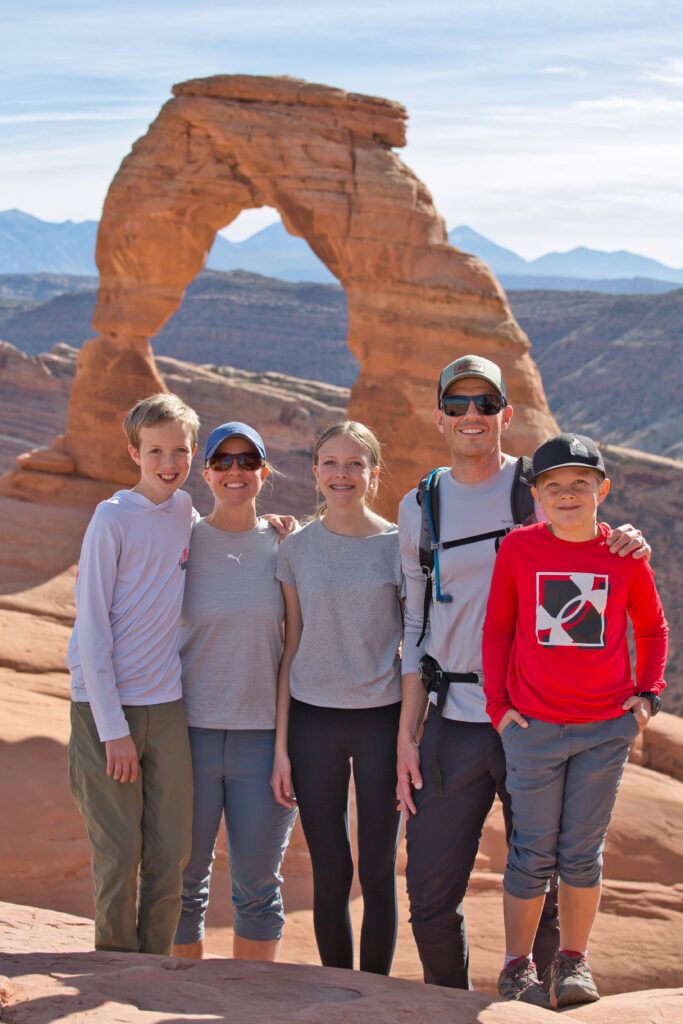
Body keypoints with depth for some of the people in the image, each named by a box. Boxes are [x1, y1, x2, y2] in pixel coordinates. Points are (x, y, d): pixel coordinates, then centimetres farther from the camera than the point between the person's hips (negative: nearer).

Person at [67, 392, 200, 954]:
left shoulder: (185, 509, 7)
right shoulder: (114, 518, -8)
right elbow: (92, 627, -10)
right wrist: (112, 726, -13)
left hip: (167, 705, 5)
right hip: (105, 707, -5)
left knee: (170, 855, 6)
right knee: (119, 858, 1)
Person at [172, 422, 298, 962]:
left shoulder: (283, 544, 4)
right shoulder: (183, 541, 1)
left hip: (263, 731, 1)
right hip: (192, 730, -1)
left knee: (259, 885, 8)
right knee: (184, 881, 6)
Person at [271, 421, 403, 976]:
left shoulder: (399, 545, -1)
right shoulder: (297, 549, 4)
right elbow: (292, 649, 6)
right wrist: (281, 746, 3)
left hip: (381, 720, -1)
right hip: (313, 721, 1)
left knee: (378, 871, 3)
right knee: (330, 874, 6)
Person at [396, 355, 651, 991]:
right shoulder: (419, 509, 10)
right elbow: (417, 629, 13)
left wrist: (629, 548, -13)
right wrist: (407, 733, 7)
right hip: (454, 724, 2)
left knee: (544, 888, 5)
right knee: (430, 894, 3)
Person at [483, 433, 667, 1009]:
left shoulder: (626, 555, 0)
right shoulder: (519, 548, -3)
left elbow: (652, 628, 14)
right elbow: (497, 629, 5)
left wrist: (648, 692, 4)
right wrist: (497, 702, 0)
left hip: (607, 729, 1)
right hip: (532, 726, -1)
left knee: (583, 853, 8)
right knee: (533, 854, 5)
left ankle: (574, 963, 22)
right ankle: (518, 967, 18)